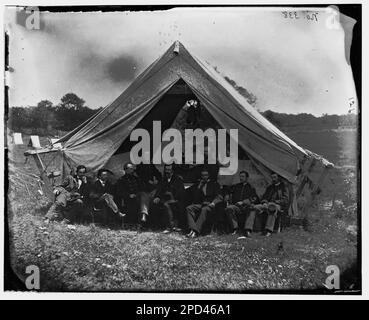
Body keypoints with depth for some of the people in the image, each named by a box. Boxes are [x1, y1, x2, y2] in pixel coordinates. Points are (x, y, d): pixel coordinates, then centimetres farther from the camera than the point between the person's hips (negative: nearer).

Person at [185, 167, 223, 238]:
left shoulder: (214, 184, 14)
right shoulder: (197, 185, 22)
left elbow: (219, 197, 3)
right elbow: (194, 198, 11)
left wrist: (213, 203, -16)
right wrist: (199, 187, 3)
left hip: (210, 204, -3)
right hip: (200, 204, 4)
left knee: (204, 210, -37)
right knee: (188, 208, -25)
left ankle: (196, 231, -44)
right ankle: (192, 229, -39)